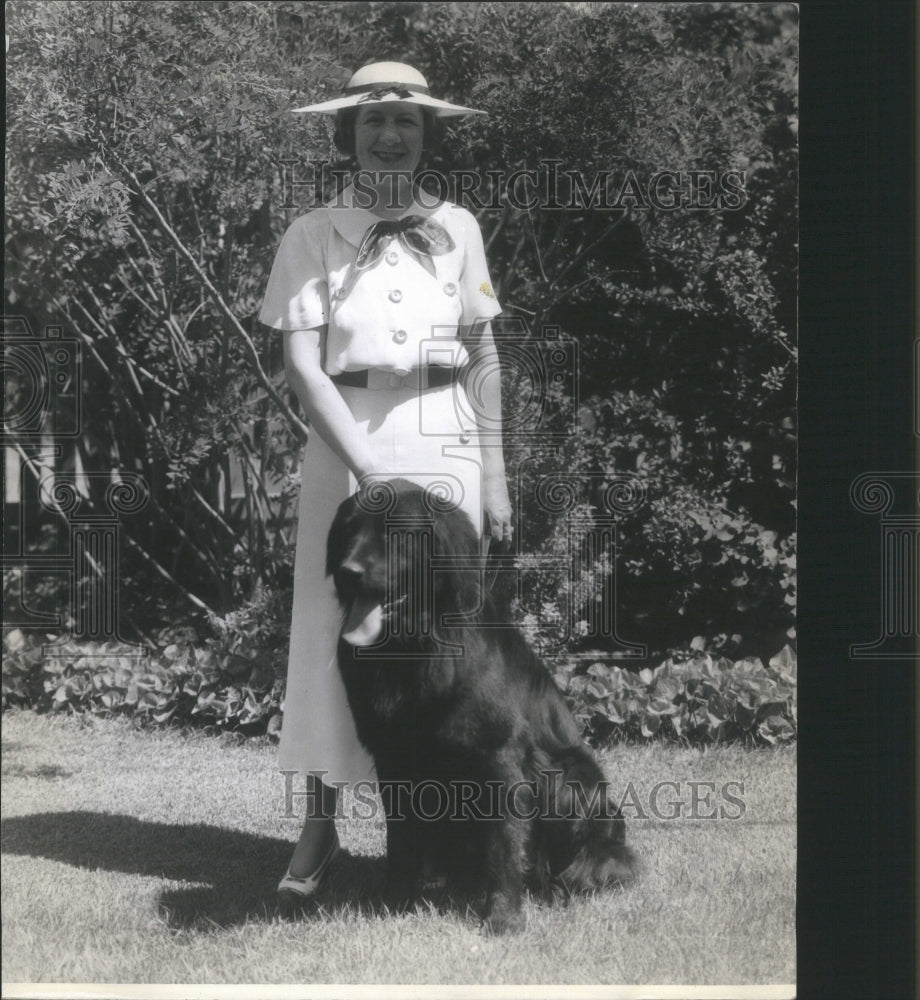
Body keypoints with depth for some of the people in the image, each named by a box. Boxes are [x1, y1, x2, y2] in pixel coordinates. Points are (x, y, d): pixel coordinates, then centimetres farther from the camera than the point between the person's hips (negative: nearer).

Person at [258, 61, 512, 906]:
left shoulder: (455, 227, 9)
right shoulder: (312, 235, 2)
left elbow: (484, 355, 11)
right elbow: (301, 363, -5)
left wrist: (495, 472, 7)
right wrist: (366, 466, -15)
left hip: (444, 436, 2)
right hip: (344, 435, -2)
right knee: (334, 624, -4)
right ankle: (320, 826, 2)